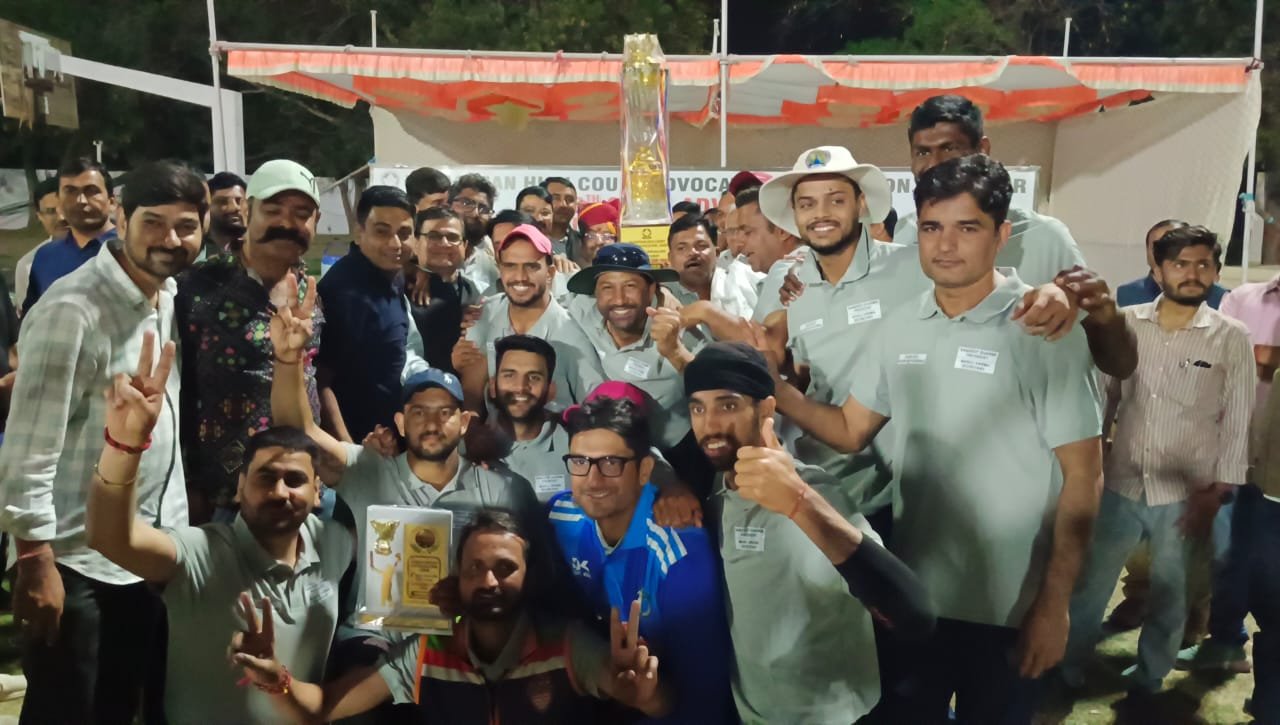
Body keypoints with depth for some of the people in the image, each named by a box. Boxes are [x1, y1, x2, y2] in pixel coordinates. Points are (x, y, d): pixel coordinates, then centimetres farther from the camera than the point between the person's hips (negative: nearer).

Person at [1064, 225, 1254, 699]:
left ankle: (1148, 678, 34)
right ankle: (1065, 667, 27)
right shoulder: (1125, 323, 0)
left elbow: (1239, 424, -2)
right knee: (1090, 584, 9)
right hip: (1120, 486, 1)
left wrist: (1216, 494, -5)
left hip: (1185, 494, -1)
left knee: (1169, 595, 14)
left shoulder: (1232, 339, -4)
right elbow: (1105, 397, 5)